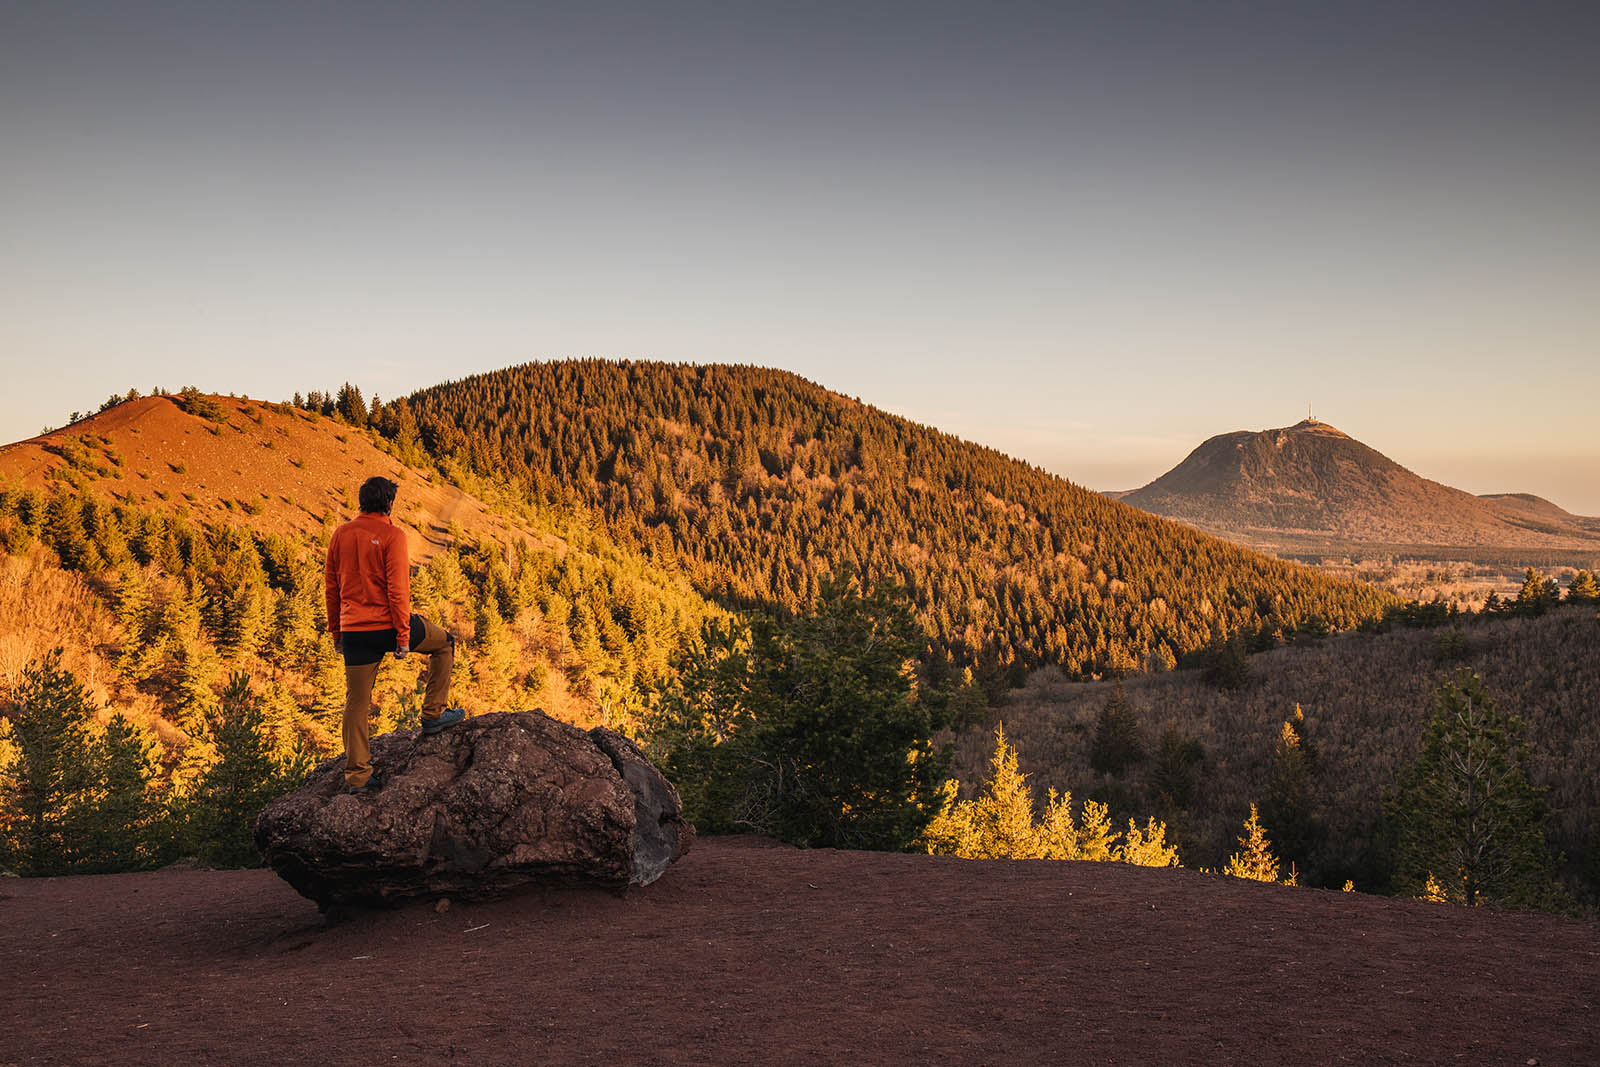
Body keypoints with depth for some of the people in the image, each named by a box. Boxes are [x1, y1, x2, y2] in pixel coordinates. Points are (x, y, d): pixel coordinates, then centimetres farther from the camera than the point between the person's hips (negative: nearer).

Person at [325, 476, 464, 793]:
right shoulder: (392, 535, -10)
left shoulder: (340, 535, 7)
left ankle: (357, 775, 10)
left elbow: (331, 586, 12)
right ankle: (434, 713, 21)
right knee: (444, 642, 21)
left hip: (354, 630, 5)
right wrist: (403, 637, -11)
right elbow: (398, 589, -15)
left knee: (357, 701, 9)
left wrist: (336, 631, 20)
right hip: (387, 624, -5)